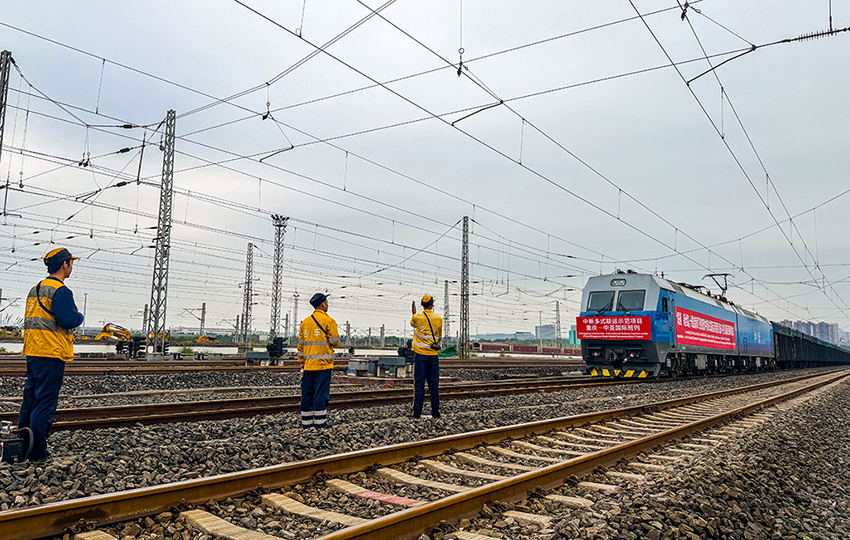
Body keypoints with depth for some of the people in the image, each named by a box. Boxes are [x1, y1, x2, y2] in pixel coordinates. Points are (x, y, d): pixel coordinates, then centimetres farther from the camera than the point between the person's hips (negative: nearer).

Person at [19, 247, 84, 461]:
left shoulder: (35, 289, 16)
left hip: (32, 353, 9)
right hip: (51, 355, -9)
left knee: (30, 399, 16)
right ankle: (37, 452, 1)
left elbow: (29, 321, 20)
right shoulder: (60, 290, -14)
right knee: (45, 404, -3)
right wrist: (79, 317, 0)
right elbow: (69, 320, -21)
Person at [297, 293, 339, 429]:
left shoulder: (305, 322, 12)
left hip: (308, 365, 5)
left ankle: (306, 421, 13)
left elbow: (300, 345, 12)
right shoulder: (328, 321, -7)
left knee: (307, 392, 9)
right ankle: (319, 421, -1)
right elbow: (335, 341, -10)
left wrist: (301, 364, 16)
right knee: (321, 392, -2)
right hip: (323, 364, -5)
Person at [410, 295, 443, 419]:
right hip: (433, 354, 1)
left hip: (420, 354, -1)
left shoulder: (417, 317, -5)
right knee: (434, 384, 8)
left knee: (419, 383, 1)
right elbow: (439, 337, 10)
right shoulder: (438, 318, 0)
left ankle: (417, 412, 0)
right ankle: (435, 412, 13)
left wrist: (414, 312, 36)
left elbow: (412, 323, 20)